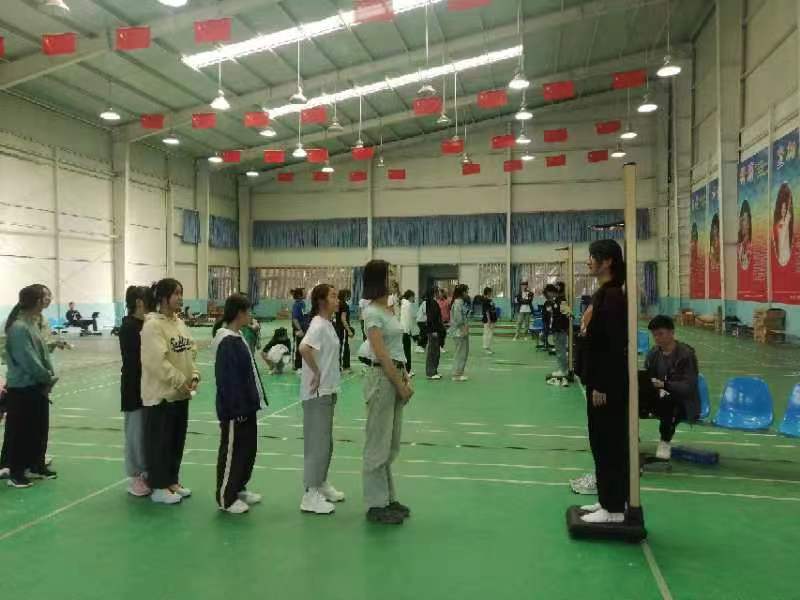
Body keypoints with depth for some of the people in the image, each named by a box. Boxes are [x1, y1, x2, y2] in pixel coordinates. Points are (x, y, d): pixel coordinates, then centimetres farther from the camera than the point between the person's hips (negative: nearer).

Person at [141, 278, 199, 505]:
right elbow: (157, 361, -23)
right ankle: (159, 488, 15)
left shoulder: (180, 323, 10)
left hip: (181, 394, 8)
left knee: (177, 441, 17)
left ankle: (172, 481, 30)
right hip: (160, 394, -8)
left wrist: (193, 376, -3)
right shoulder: (153, 325, -17)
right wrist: (180, 382, -19)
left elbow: (191, 352, 12)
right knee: (159, 442, 3)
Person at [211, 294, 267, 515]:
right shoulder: (227, 341, -20)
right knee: (232, 451, 2)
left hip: (246, 405, 10)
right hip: (235, 408, -10)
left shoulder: (238, 337, 10)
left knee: (248, 448, 18)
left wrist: (250, 401, 16)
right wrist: (237, 409, -20)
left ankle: (238, 488, 32)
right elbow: (228, 379, -22)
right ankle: (225, 498, 14)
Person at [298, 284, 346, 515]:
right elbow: (304, 348, -36)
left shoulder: (328, 325, 11)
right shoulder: (319, 326, -18)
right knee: (317, 443, -2)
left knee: (326, 442, 19)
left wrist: (331, 385, 13)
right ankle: (310, 495, 7)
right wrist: (316, 373, -24)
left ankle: (321, 484, 33)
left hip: (327, 392, 9)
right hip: (317, 393, -9)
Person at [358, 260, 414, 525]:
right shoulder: (372, 312, -15)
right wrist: (400, 384, -17)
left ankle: (388, 497, 28)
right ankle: (376, 505, 12)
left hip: (395, 376, 9)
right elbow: (382, 354, -19)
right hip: (381, 378, -9)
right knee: (378, 443, 1)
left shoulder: (388, 310, 12)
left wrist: (405, 377, 9)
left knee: (391, 443, 16)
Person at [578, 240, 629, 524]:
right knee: (601, 441, 16)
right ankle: (607, 500, 28)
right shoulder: (603, 293, 12)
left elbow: (615, 345, -21)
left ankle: (614, 509, 10)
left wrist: (602, 386, -20)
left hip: (608, 383, -10)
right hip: (600, 380, 10)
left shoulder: (613, 296, -17)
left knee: (610, 442, -1)